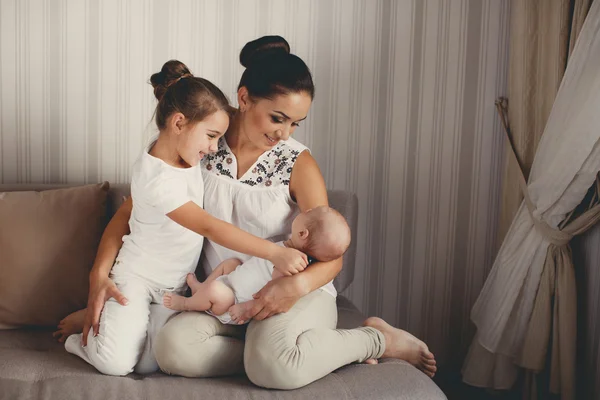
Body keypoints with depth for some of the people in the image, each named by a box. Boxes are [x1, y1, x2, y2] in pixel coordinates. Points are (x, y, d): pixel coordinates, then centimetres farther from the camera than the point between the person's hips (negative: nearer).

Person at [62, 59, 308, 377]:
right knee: (117, 363, -18)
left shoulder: (184, 152, -4)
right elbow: (210, 228, -34)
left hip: (178, 282, 8)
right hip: (138, 277, -8)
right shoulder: (157, 179, -29)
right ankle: (81, 339, 16)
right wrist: (275, 252, -36)